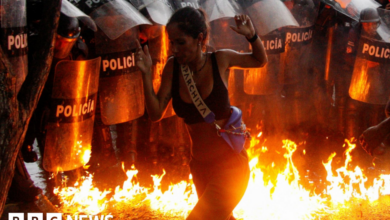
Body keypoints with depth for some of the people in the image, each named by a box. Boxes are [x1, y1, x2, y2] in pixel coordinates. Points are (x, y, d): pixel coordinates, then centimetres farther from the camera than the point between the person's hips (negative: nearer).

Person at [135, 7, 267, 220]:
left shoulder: (221, 60, -11)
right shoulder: (173, 67, -5)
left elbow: (260, 60, 7)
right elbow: (155, 113, -7)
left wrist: (251, 35, -13)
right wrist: (146, 74, -18)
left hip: (230, 164, -5)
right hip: (200, 166, 5)